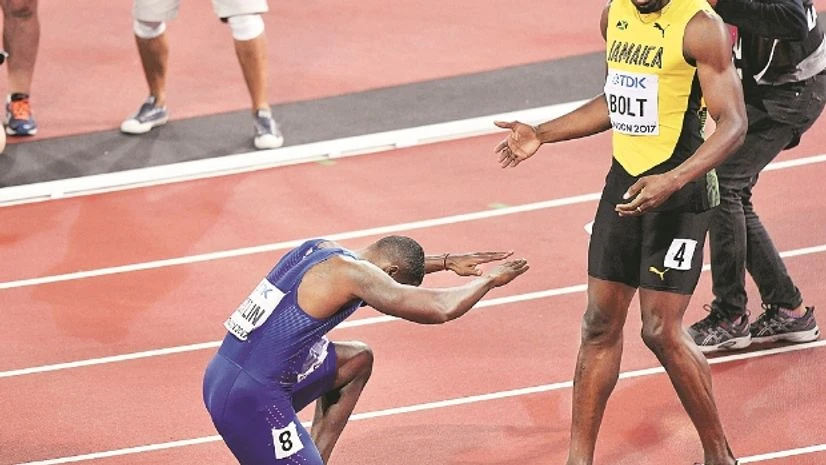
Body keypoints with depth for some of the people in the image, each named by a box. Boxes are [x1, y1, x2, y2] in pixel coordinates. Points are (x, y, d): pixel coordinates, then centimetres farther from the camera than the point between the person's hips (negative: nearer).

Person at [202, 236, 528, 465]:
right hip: (251, 400, -9)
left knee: (358, 360, 22)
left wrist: (447, 261, 33)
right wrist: (490, 279, 0)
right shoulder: (352, 273, -15)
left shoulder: (323, 250, 12)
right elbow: (441, 309, -17)